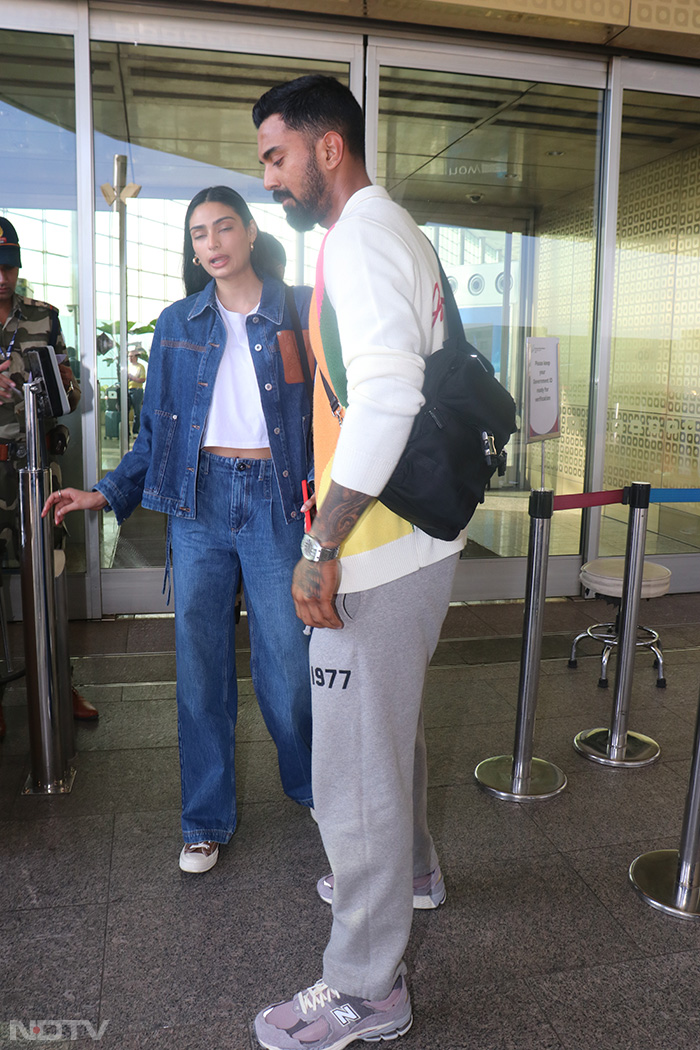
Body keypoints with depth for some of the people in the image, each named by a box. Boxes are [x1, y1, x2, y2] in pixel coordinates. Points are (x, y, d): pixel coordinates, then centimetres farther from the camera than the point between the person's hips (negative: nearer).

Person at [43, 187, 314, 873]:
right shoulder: (177, 324, 11)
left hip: (275, 499, -2)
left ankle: (312, 788, 31)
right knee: (200, 663, 5)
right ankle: (206, 820, 22)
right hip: (198, 499, 2)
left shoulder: (297, 313, 4)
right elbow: (156, 430, 13)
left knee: (288, 662, 2)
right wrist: (108, 493, 5)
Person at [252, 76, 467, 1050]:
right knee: (391, 726, 26)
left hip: (375, 552, -11)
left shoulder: (360, 234, -13)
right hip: (416, 537, 11)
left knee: (356, 766, 1)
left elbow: (387, 394, -27)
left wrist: (323, 545, -24)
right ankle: (409, 870, 48)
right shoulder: (392, 231, 18)